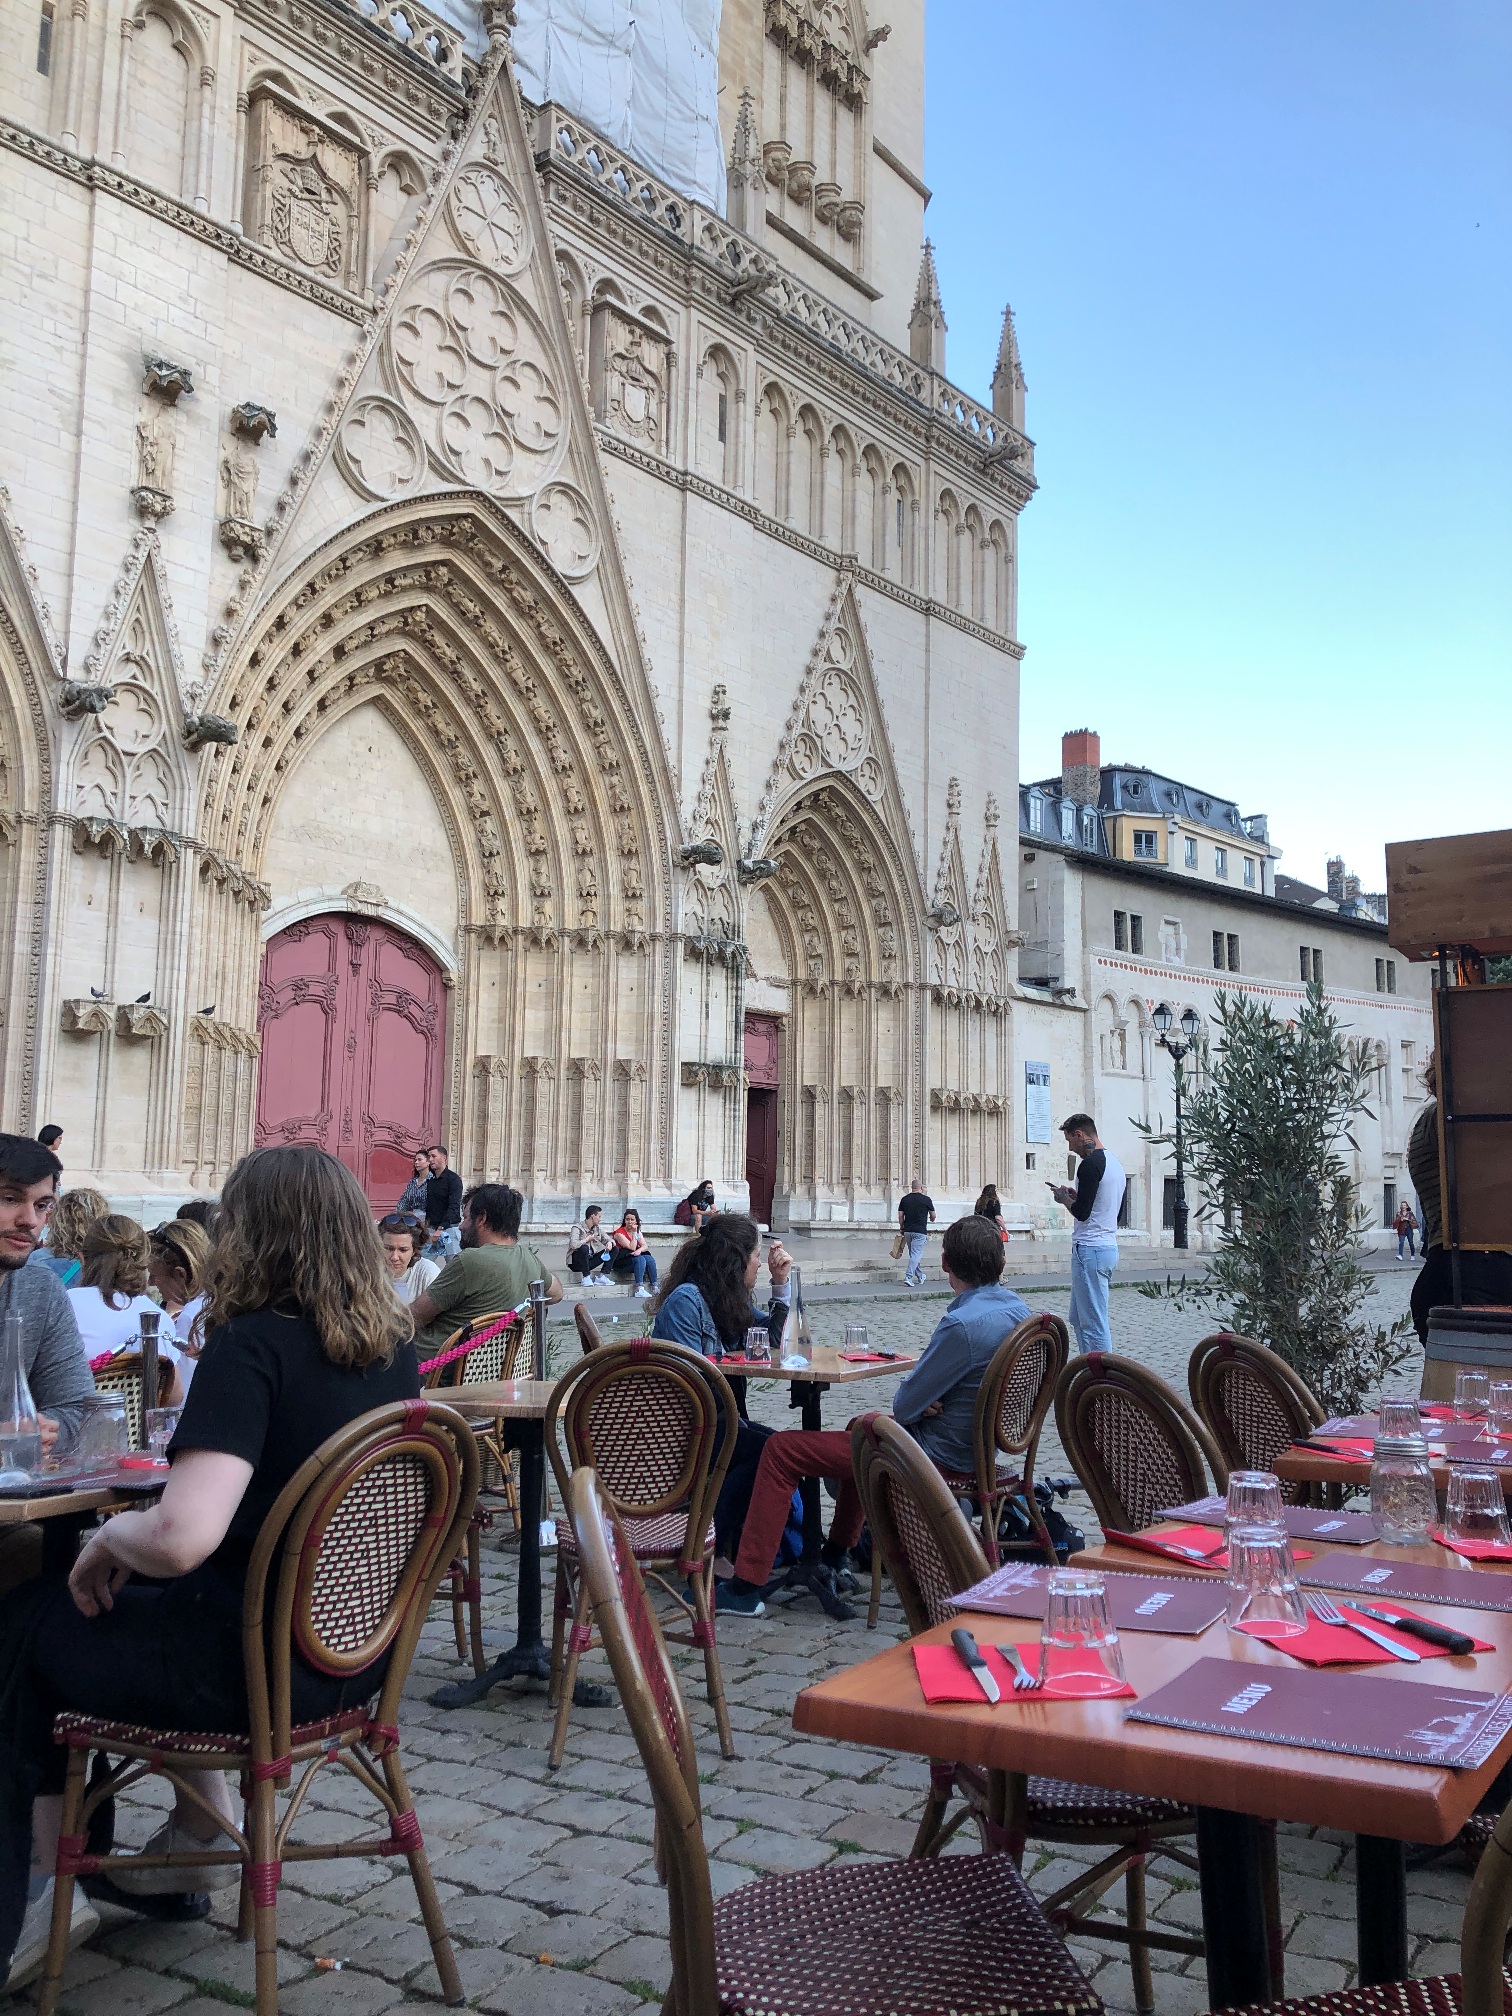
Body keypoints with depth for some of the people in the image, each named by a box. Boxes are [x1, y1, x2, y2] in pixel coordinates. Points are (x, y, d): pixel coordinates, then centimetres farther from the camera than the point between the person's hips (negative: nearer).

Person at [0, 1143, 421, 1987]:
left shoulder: (250, 1346, -23)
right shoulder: (393, 1345, -2)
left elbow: (181, 1536, -34)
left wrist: (109, 1536, -12)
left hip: (261, 1663, -7)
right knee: (155, 1604, 32)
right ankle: (202, 1832, 32)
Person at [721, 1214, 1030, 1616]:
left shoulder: (962, 1323, -30)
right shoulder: (1016, 1308, -1)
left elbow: (904, 1405, -21)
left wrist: (905, 1395, 1)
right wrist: (919, 1399, -3)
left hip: (940, 1453, -10)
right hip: (979, 1443, 10)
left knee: (780, 1450, -4)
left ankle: (746, 1587, 1)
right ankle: (834, 1555, 46)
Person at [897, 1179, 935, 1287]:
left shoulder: (904, 1199, 5)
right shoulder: (926, 1200, -5)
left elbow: (900, 1216, 5)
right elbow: (933, 1215, 6)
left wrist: (902, 1228, 18)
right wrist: (931, 1219, 29)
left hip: (907, 1231, 5)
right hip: (920, 1231, -5)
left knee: (914, 1254, 16)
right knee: (916, 1254, -6)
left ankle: (920, 1277, 26)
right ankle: (908, 1277, -19)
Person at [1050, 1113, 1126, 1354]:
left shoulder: (1091, 1164, -15)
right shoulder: (1115, 1163, 17)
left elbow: (1081, 1212, -18)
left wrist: (1064, 1198, 0)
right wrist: (1075, 1195, 16)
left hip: (1090, 1250, -11)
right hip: (1109, 1246, 11)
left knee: (1094, 1324, -8)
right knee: (1078, 1319, 18)